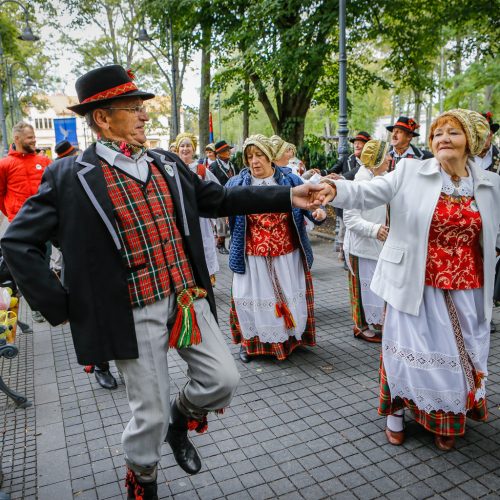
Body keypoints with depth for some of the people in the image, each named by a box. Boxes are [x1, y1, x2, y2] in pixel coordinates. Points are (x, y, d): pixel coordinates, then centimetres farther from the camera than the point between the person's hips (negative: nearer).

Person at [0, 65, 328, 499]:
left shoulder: (167, 165, 6)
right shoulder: (71, 176, -8)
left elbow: (221, 200, 10)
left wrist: (288, 197, 4)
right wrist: (61, 307, -9)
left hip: (190, 300, 5)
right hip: (135, 313, -4)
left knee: (224, 380, 7)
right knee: (150, 414, 9)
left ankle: (180, 419, 41)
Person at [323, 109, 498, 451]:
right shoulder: (411, 172, -5)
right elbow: (366, 193, -16)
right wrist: (334, 189, -33)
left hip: (466, 290, 3)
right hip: (417, 285, -3)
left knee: (462, 355, 13)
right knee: (411, 350, 7)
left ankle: (449, 421, 37)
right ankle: (397, 411, 32)